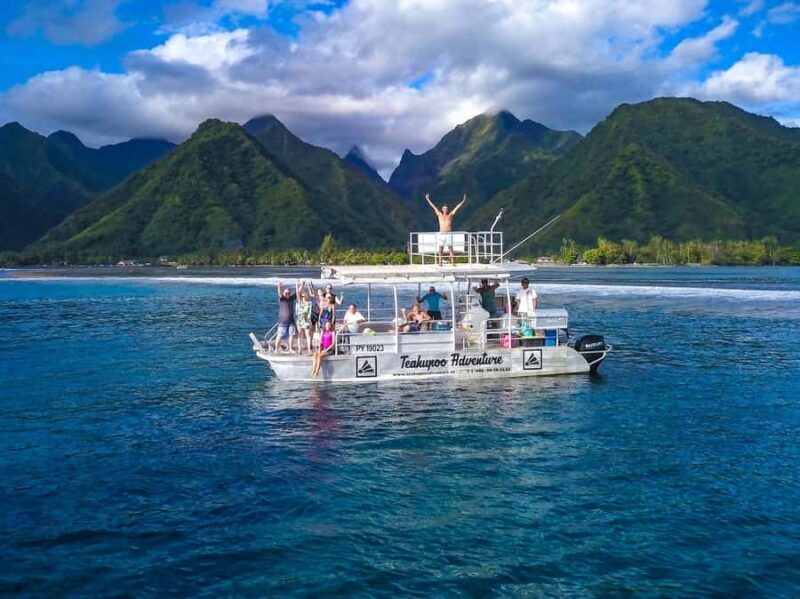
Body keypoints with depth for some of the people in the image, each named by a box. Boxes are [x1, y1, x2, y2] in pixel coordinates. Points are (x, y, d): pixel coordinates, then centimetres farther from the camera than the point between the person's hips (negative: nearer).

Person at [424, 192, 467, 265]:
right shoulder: (439, 215, 8)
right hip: (441, 234, 0)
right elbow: (433, 206, 11)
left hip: (449, 234, 0)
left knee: (451, 249, -1)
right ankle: (440, 263, 0)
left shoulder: (450, 215, 8)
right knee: (440, 249, 0)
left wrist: (463, 201, 6)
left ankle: (453, 262, -2)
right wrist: (428, 199, 14)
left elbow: (457, 207, 7)